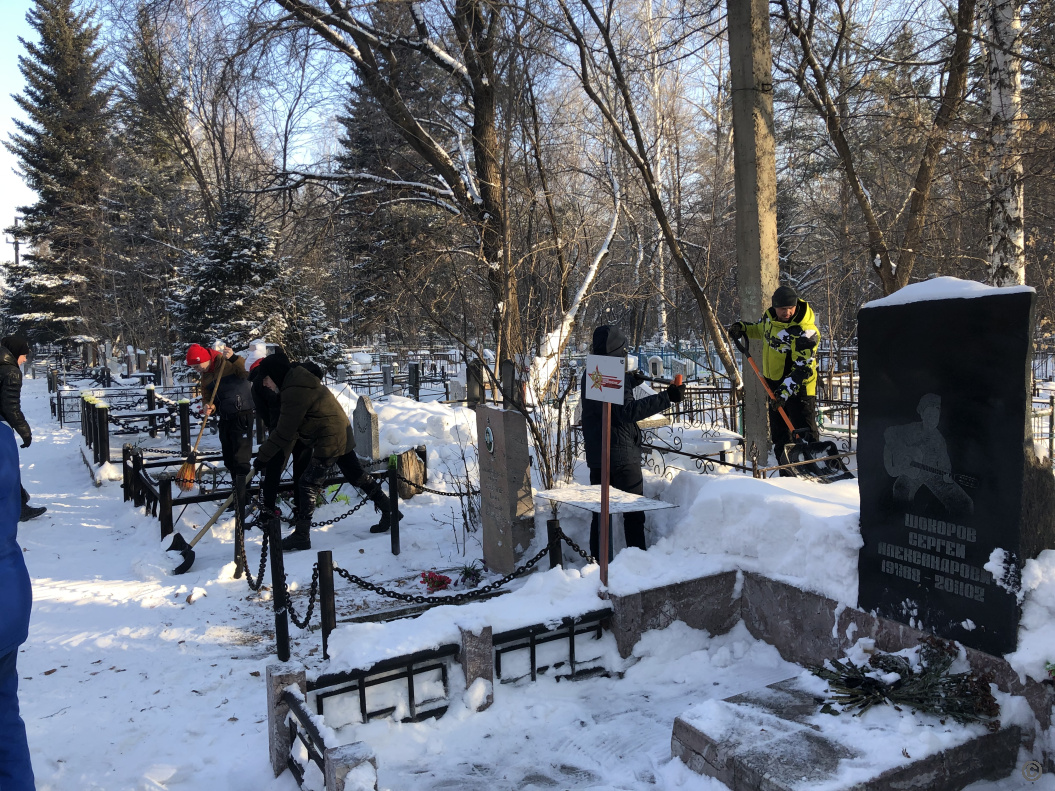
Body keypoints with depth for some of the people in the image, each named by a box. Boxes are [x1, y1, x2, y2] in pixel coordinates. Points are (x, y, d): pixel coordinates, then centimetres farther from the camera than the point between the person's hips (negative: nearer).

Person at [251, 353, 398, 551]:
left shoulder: (294, 391, -21)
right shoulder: (298, 381, 11)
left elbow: (284, 432, -19)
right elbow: (289, 427, 16)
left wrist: (263, 456, -10)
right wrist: (280, 452, 13)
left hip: (329, 441, -10)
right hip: (341, 435, 10)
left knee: (308, 484, -4)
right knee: (356, 475, 17)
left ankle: (301, 536, 1)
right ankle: (388, 510, 25)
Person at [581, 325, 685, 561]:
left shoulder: (591, 374, 11)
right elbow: (628, 411, -29)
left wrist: (630, 381, 32)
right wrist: (667, 397, -31)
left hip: (596, 455, 8)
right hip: (621, 456, -8)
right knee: (634, 513, 3)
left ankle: (598, 561, 16)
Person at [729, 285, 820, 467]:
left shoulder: (805, 331, -25)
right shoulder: (770, 315, -2)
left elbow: (802, 368, -28)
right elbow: (760, 329, 23)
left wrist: (785, 391, -34)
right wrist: (742, 328, 5)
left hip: (799, 386, -8)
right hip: (774, 383, 8)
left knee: (805, 433, -11)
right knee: (779, 434, 15)